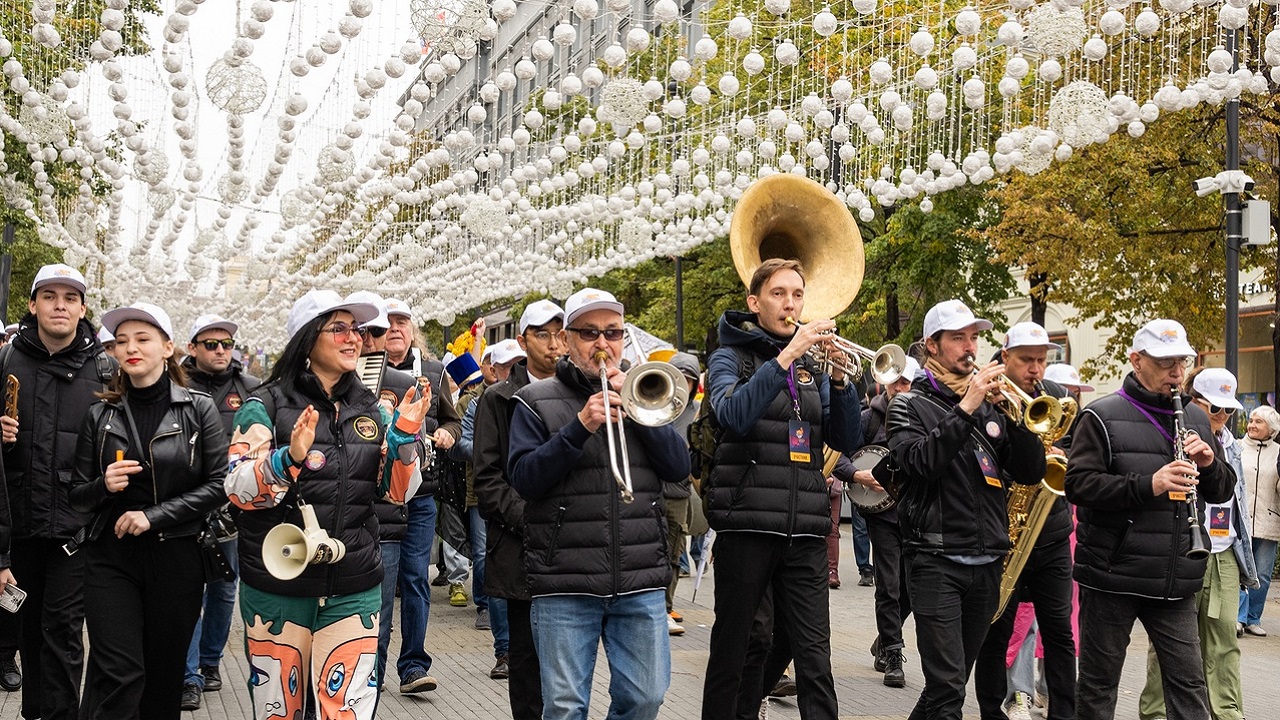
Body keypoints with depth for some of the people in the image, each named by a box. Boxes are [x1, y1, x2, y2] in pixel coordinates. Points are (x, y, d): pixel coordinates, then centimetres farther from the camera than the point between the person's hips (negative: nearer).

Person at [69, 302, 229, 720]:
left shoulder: (199, 409, 1)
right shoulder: (101, 416, 7)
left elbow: (220, 484, -6)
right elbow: (77, 497, 9)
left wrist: (155, 515, -13)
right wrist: (104, 486, -13)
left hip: (177, 556, -1)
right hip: (111, 556, 1)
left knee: (164, 675, 7)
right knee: (118, 675, -10)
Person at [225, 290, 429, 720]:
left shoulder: (372, 410, 9)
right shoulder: (267, 406, -3)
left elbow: (398, 492, 7)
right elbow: (238, 491, -11)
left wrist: (405, 435, -10)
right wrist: (290, 458, -29)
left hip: (354, 588, 3)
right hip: (277, 585, -2)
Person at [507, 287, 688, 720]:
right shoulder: (536, 401, 5)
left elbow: (679, 467, 3)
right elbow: (523, 479, -7)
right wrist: (580, 427, -18)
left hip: (641, 584, 3)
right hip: (565, 584, -3)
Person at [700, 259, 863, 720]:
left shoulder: (813, 365, 15)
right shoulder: (731, 357, 3)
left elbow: (845, 441, 6)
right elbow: (734, 417, -18)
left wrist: (839, 378, -8)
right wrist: (785, 357, -23)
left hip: (805, 530, 3)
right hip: (747, 523, -3)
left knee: (814, 659, -1)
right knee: (731, 652, 5)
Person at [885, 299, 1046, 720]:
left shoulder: (991, 405, 14)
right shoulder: (910, 405, 1)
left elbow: (1031, 471, 6)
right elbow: (920, 462, -18)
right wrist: (966, 407, -21)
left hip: (988, 562, 5)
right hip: (936, 561, -5)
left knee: (952, 681, 14)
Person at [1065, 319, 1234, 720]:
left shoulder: (1196, 420, 12)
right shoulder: (1103, 417, -5)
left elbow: (1222, 492, 15)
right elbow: (1078, 484, -15)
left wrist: (1209, 463, -7)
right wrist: (1148, 485, -25)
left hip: (1176, 581, 4)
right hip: (1113, 575, -4)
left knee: (1189, 685, 5)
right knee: (1098, 683, 7)